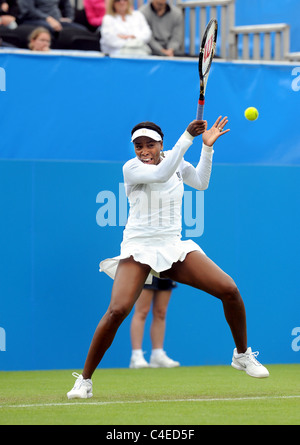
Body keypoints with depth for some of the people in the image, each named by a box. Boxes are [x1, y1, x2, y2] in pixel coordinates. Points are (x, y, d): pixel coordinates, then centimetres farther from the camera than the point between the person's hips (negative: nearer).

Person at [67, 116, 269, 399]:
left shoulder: (175, 160, 7)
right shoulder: (131, 168, -9)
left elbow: (201, 183, 17)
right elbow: (161, 174, -27)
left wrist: (207, 146, 7)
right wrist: (187, 137, -29)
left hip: (173, 246, 5)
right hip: (138, 248, -5)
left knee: (229, 290, -9)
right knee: (117, 310, -24)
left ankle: (242, 355, 14)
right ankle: (84, 380, -11)